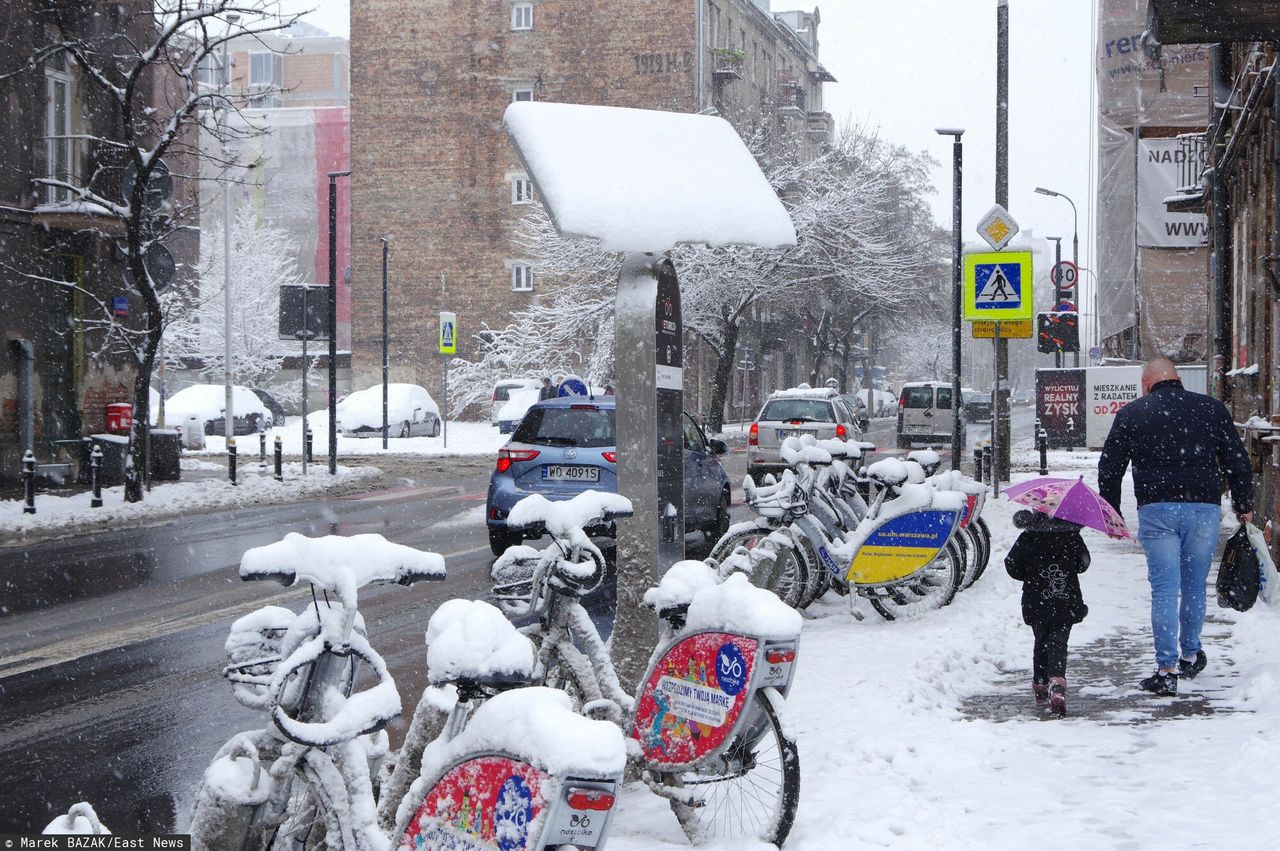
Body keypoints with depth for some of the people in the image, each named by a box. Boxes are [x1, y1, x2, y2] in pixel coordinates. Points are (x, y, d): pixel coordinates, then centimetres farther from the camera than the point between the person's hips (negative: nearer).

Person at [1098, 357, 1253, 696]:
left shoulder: (1131, 414, 7)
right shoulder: (1212, 408, 10)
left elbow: (1109, 467, 8)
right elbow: (1237, 461, 9)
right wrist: (1244, 505, 17)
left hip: (1156, 511, -1)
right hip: (1204, 509, 2)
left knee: (1164, 589, -1)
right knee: (1194, 587, 15)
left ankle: (1167, 670, -6)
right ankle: (1190, 656, 29)